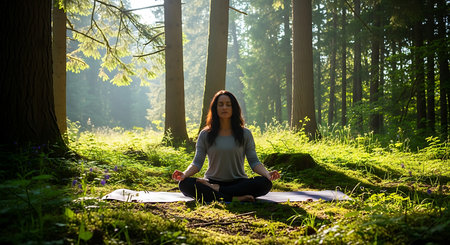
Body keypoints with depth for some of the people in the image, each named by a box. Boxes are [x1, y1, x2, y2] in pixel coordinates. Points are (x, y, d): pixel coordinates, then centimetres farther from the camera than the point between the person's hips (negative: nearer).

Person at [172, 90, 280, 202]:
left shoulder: (245, 134, 6)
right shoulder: (205, 135, 6)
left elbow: (254, 161, 2)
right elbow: (197, 162, 1)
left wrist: (267, 174, -19)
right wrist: (184, 174, -21)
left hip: (238, 182, 0)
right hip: (212, 181, 0)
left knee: (264, 183, -30)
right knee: (184, 183, -29)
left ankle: (216, 190, -26)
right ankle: (235, 198, -35)